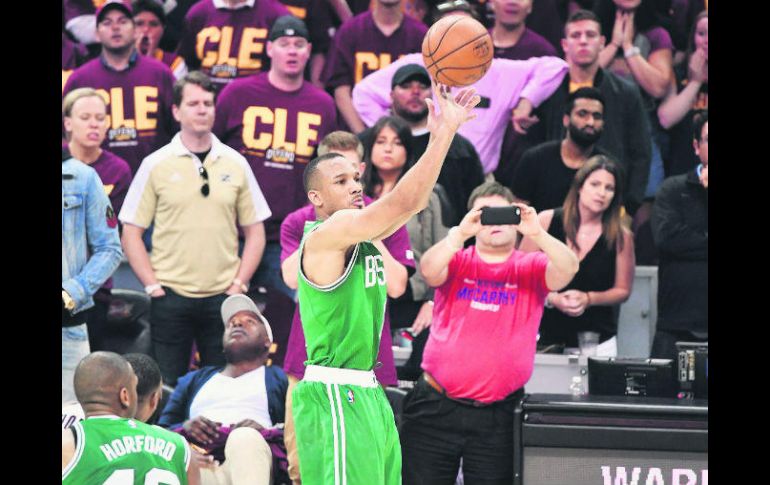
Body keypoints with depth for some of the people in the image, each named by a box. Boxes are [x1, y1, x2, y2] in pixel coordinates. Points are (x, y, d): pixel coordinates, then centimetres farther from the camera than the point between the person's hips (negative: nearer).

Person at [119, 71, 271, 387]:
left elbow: (255, 233, 12)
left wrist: (239, 284, 1)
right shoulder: (156, 165, 1)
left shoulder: (235, 165, 7)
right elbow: (131, 234, 3)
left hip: (223, 298, 2)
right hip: (170, 298, -2)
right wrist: (153, 286, -5)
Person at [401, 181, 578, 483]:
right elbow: (428, 270, -17)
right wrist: (460, 232, -30)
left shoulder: (531, 268, 3)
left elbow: (568, 269, -15)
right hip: (435, 409, 0)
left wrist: (537, 233, -31)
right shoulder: (457, 261, 4)